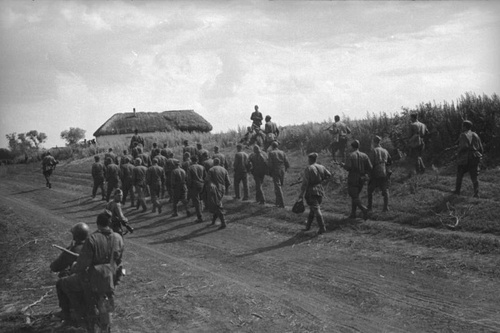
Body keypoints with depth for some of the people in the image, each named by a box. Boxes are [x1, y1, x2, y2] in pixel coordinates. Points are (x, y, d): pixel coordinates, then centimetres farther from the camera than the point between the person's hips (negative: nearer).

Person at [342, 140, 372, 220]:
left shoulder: (351, 155, -12)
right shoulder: (364, 156, 0)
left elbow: (348, 167, -20)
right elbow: (370, 168, -2)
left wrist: (343, 165, 2)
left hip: (353, 178, -5)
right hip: (362, 178, 5)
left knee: (354, 197, 0)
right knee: (355, 195, 19)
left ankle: (364, 209, -23)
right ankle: (353, 213, 19)